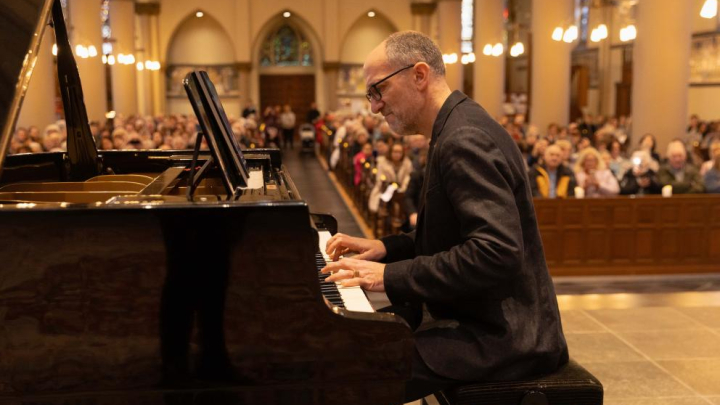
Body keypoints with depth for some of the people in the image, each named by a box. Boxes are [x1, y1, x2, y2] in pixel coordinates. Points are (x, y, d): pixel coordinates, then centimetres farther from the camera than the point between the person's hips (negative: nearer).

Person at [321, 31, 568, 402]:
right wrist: (386, 248, 6)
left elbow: (498, 252, -30)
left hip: (498, 335, -10)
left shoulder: (465, 140, -21)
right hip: (480, 317, 10)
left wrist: (391, 275, -25)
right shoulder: (456, 129, 11)